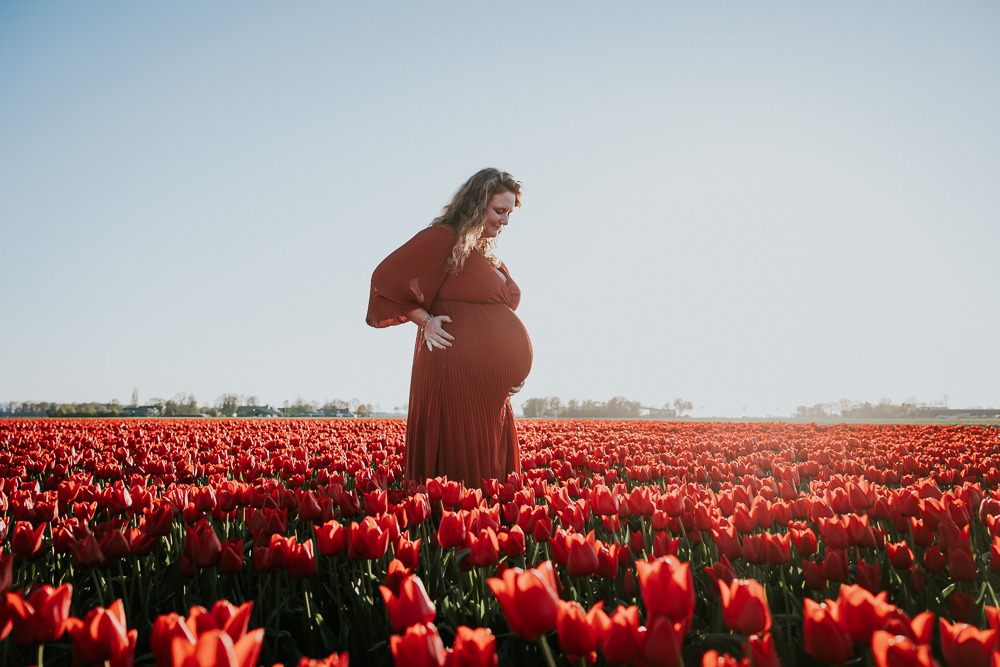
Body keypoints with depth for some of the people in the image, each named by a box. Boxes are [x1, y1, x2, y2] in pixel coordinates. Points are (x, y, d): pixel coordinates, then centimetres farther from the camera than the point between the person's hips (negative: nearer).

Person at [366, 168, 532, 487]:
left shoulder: (488, 254, 21)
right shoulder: (444, 238, -5)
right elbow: (387, 278, -6)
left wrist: (514, 368, 17)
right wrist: (425, 320, -11)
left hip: (490, 383, 9)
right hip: (456, 373, -9)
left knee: (490, 467, 10)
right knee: (457, 468, -6)